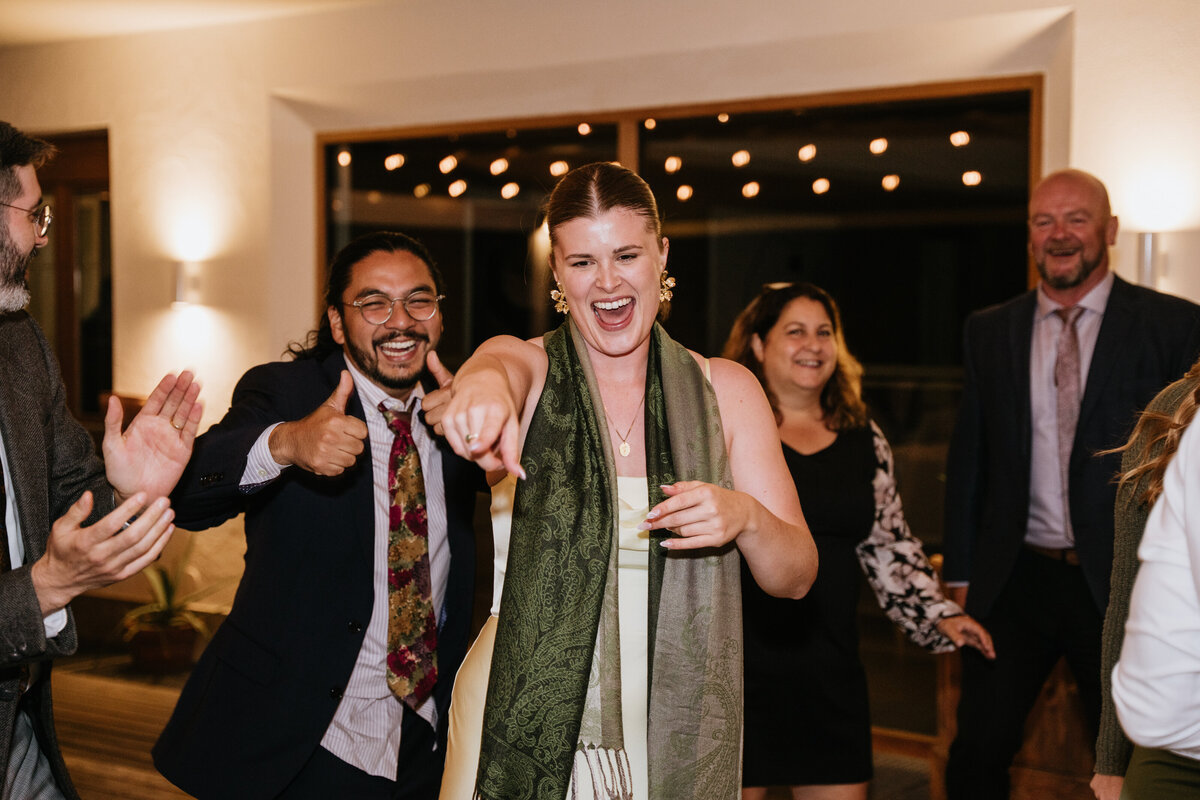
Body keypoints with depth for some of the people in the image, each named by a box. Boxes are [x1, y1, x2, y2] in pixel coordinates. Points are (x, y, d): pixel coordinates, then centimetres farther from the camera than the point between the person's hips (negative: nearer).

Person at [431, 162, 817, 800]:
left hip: (681, 732, 2)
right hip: (535, 734, -2)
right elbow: (496, 366, -30)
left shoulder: (724, 389, 1)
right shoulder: (527, 368, -3)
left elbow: (796, 577, 0)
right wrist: (484, 386, -54)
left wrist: (745, 517, -21)